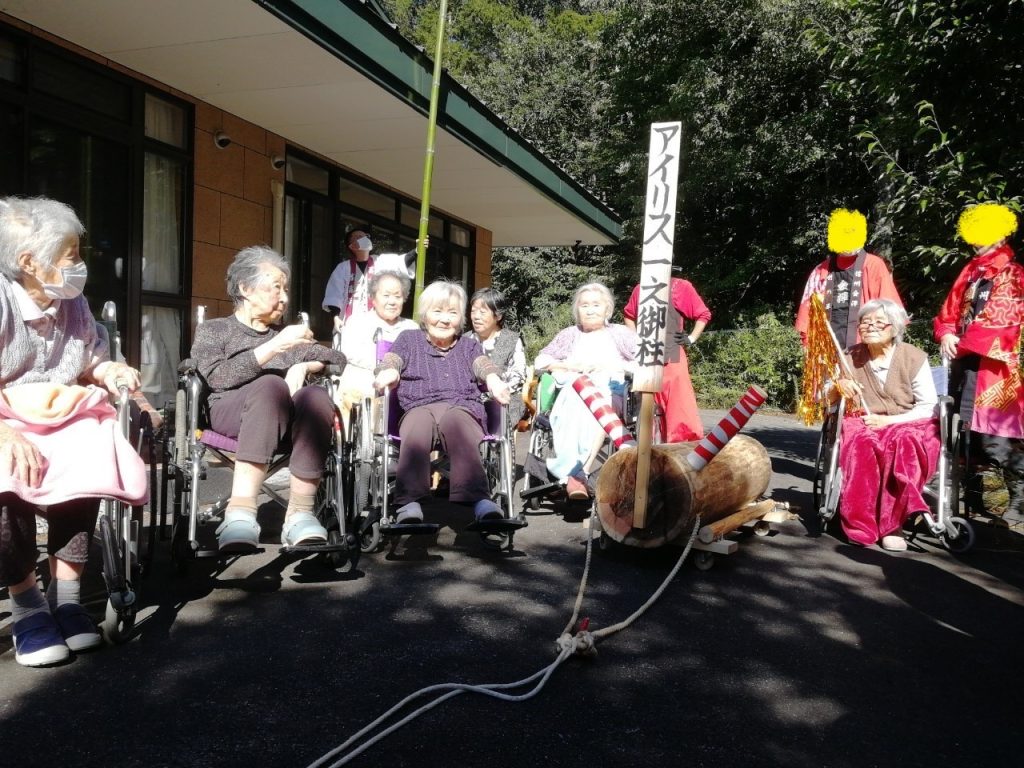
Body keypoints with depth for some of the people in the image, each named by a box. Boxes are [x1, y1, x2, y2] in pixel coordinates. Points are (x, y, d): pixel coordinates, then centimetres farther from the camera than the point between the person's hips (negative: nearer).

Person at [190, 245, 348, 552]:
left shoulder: (286, 333, 32)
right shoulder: (213, 330, 19)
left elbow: (339, 358, 24)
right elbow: (218, 377, -2)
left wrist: (303, 366, 5)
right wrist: (275, 347, -11)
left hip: (286, 418, 3)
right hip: (230, 413, -3)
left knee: (316, 396, -33)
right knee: (271, 385, -38)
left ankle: (300, 513, -37)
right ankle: (241, 510, -46)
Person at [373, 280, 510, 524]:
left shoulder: (469, 344, 32)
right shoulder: (409, 339, 30)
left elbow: (483, 365, 11)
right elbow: (392, 360, 11)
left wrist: (494, 381, -15)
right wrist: (388, 373, -17)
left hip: (462, 406, 0)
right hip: (419, 406, 0)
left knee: (454, 421, -37)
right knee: (419, 423, -38)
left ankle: (479, 499, -56)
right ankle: (410, 502, -54)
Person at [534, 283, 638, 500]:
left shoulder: (620, 334, 22)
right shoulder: (569, 335, 28)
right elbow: (540, 361, 18)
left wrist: (610, 366, -6)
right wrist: (569, 365, 1)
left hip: (611, 390, -1)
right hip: (573, 390, 1)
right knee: (578, 401, -38)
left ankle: (573, 472, -43)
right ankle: (577, 473, -49)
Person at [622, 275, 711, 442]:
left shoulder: (680, 286, -2)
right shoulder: (640, 289, 9)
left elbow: (704, 314, 5)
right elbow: (629, 315, 26)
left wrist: (691, 339, 0)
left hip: (672, 357, -4)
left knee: (680, 406, -9)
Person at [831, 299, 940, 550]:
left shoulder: (914, 358, -1)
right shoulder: (851, 358, 6)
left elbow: (929, 407, -3)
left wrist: (888, 420, -16)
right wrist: (838, 387, -14)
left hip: (909, 425, -1)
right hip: (864, 425, 1)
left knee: (904, 442, -37)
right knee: (863, 443, -36)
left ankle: (891, 523, -29)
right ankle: (862, 523, -30)